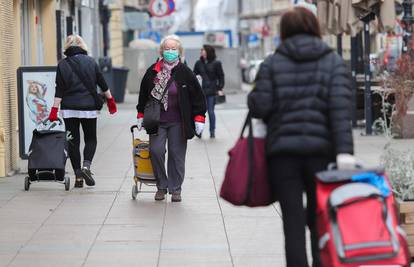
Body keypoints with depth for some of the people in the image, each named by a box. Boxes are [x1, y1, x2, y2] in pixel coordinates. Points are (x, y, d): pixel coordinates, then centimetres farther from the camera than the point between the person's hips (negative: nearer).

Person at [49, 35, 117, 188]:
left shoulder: (62, 64, -2)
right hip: (88, 107, 0)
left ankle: (78, 176, 4)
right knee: (90, 139, 12)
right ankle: (86, 166, -13)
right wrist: (110, 100, 16)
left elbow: (59, 90, -6)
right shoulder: (91, 62, 1)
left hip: (69, 108, 0)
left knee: (73, 141, 6)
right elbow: (102, 84, 4)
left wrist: (55, 110, -5)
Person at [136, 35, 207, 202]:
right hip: (157, 121, 1)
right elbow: (144, 94, 15)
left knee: (176, 154, 2)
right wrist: (141, 115, 14)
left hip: (178, 123, -1)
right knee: (156, 151, -9)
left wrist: (199, 118, -4)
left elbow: (198, 96, 2)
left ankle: (175, 189, 14)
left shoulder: (185, 73, -2)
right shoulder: (153, 71, 3)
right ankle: (161, 186, 8)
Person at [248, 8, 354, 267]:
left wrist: (252, 96, 19)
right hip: (321, 151, 0)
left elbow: (260, 106, -4)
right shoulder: (333, 61, 4)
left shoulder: (272, 63, 4)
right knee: (320, 221, 12)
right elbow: (340, 107, -8)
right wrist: (344, 151, -14)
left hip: (283, 151, 0)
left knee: (293, 223, 1)